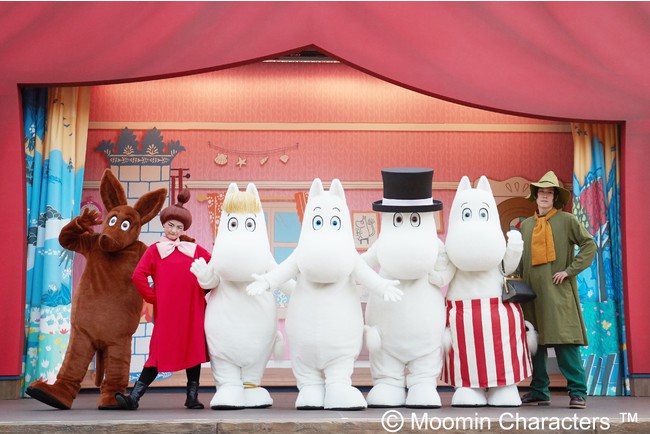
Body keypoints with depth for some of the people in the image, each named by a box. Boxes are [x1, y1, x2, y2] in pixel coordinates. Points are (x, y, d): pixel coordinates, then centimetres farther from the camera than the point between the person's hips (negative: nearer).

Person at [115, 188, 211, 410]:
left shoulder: (194, 249, 13)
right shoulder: (154, 250, 5)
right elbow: (138, 276, -7)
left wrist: (204, 289, 7)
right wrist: (153, 298, -6)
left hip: (193, 309, 3)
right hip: (166, 311, -3)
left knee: (194, 350, 5)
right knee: (159, 353, -5)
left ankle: (192, 396, 15)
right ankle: (134, 397, -1)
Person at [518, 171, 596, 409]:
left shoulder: (567, 220, 3)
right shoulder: (526, 225, 14)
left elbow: (589, 245, -3)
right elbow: (519, 259, 18)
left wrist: (570, 271, -8)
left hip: (558, 292, -4)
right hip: (532, 293, 5)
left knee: (565, 341, -10)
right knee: (535, 343, 7)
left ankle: (578, 392, -5)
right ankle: (539, 391, 16)